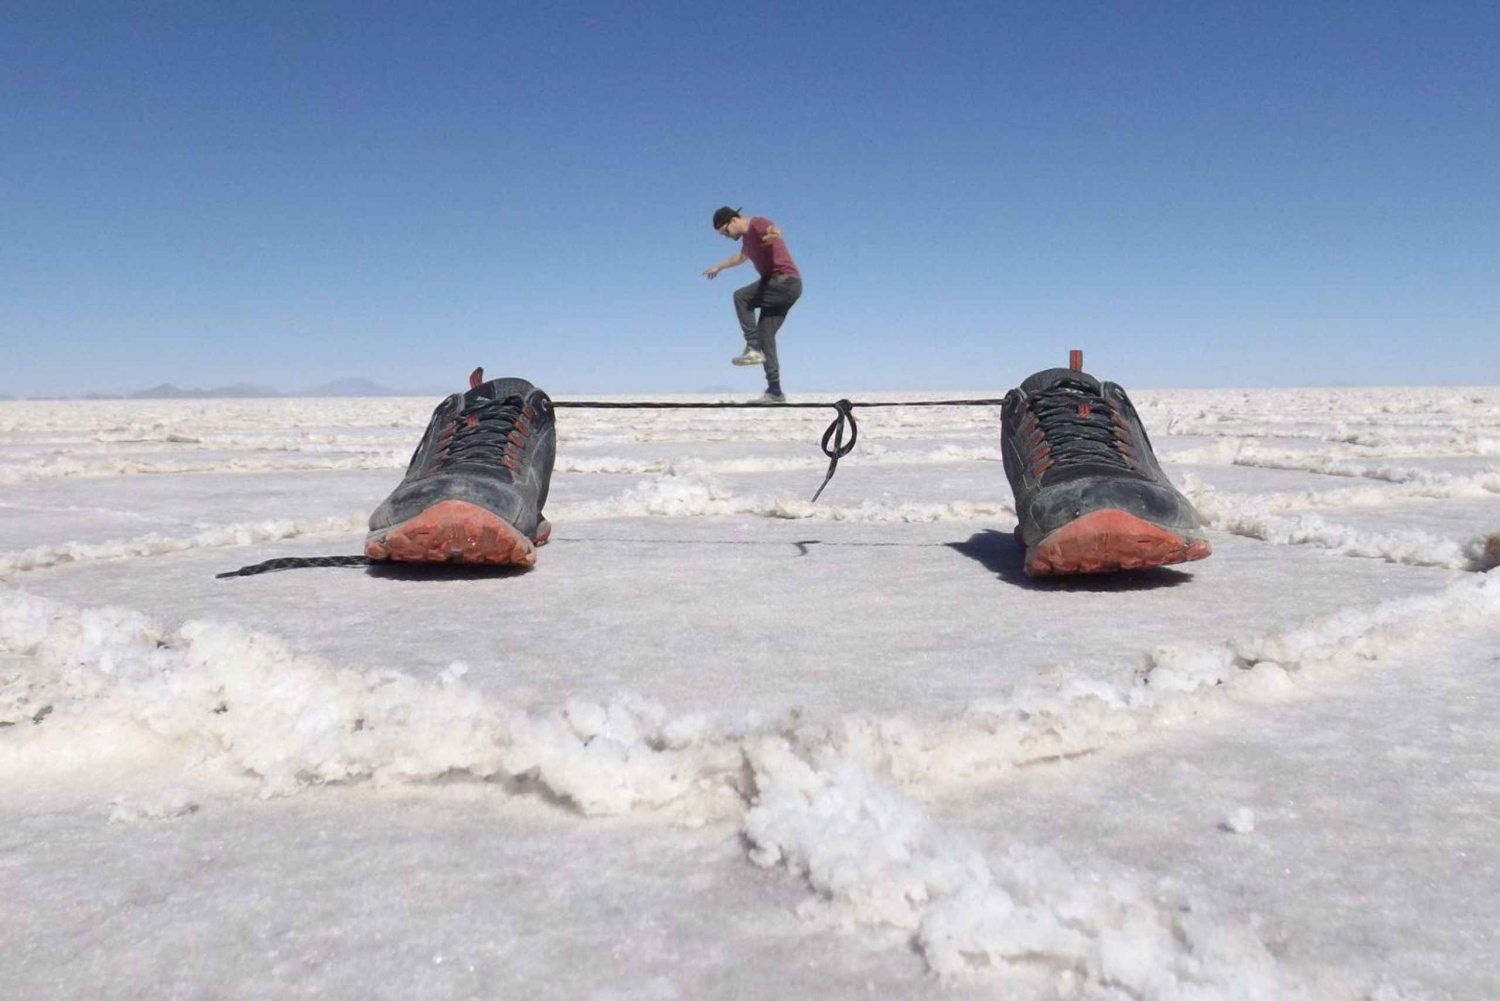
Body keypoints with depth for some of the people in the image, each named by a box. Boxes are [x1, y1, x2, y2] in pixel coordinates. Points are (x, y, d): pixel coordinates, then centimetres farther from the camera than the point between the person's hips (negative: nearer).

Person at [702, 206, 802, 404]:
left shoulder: (757, 224, -9)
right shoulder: (747, 237, 20)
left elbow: (775, 230, -35)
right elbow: (741, 257, 44)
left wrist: (773, 234, -59)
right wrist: (718, 267, 57)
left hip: (786, 281, -10)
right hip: (779, 286, 10)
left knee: (741, 297, -18)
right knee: (765, 334, 3)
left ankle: (753, 348, -17)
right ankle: (775, 391, 0)